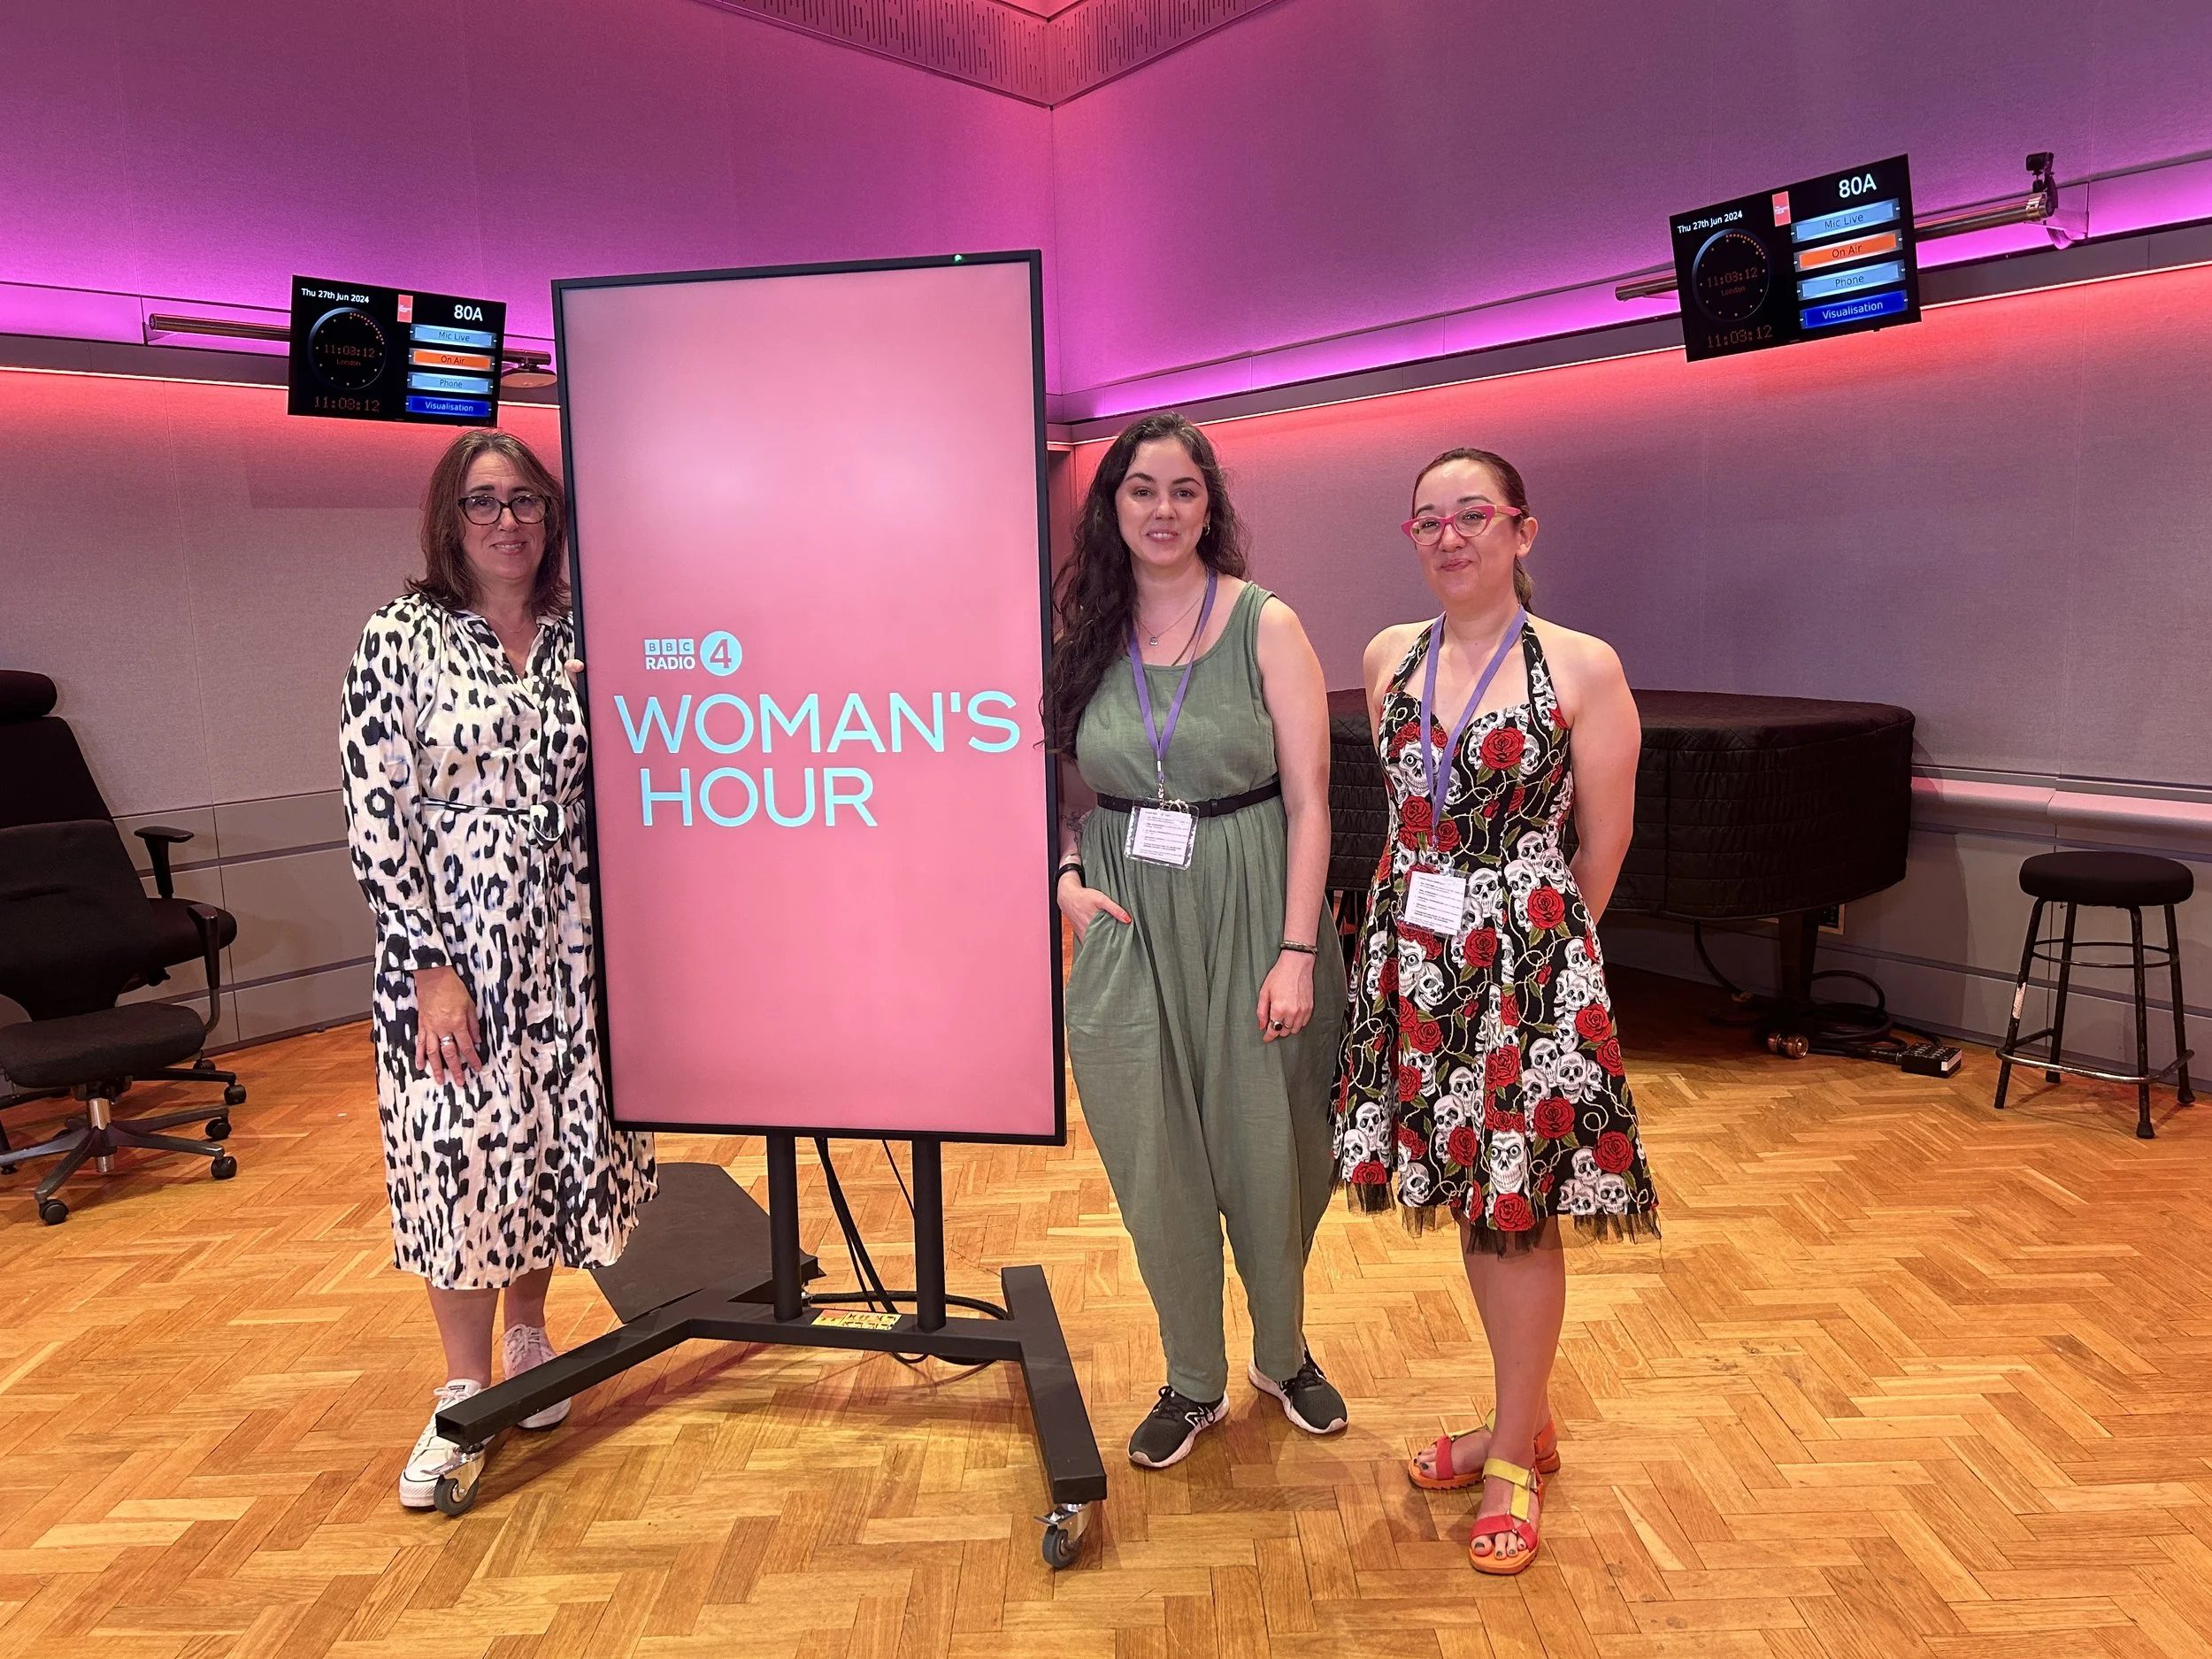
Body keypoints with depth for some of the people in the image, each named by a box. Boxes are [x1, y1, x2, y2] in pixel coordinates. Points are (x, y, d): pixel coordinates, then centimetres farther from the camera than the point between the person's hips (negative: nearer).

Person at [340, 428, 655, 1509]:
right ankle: (464, 1397, 20)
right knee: (461, 1153, 4)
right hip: (453, 943, -3)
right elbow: (376, 815, -9)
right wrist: (432, 968, -14)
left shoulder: (581, 637, 5)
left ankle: (528, 1338, 35)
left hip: (571, 947, 3)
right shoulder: (402, 637, -6)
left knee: (557, 1142, 12)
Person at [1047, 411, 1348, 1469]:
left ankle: (1284, 1354, 38)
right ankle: (1193, 1382, 31)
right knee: (1154, 1163, 9)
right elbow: (1060, 788, 15)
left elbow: (1309, 803, -7)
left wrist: (1297, 953, -13)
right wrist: (1068, 883, -3)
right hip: (1125, 924, 2)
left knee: (1266, 1155, 10)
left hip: (1247, 916, -2)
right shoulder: (1083, 635, 4)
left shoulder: (1264, 625, -5)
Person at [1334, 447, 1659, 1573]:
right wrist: (1424, 909, 15)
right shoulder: (1391, 657, 6)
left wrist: (1538, 937, 7)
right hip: (1413, 951, 5)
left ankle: (1514, 1461, 20)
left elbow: (1602, 845, -2)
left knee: (1520, 1206, 3)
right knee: (1467, 1193, 14)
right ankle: (1525, 1422, 33)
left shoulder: (1583, 668, -7)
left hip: (1527, 958, -5)